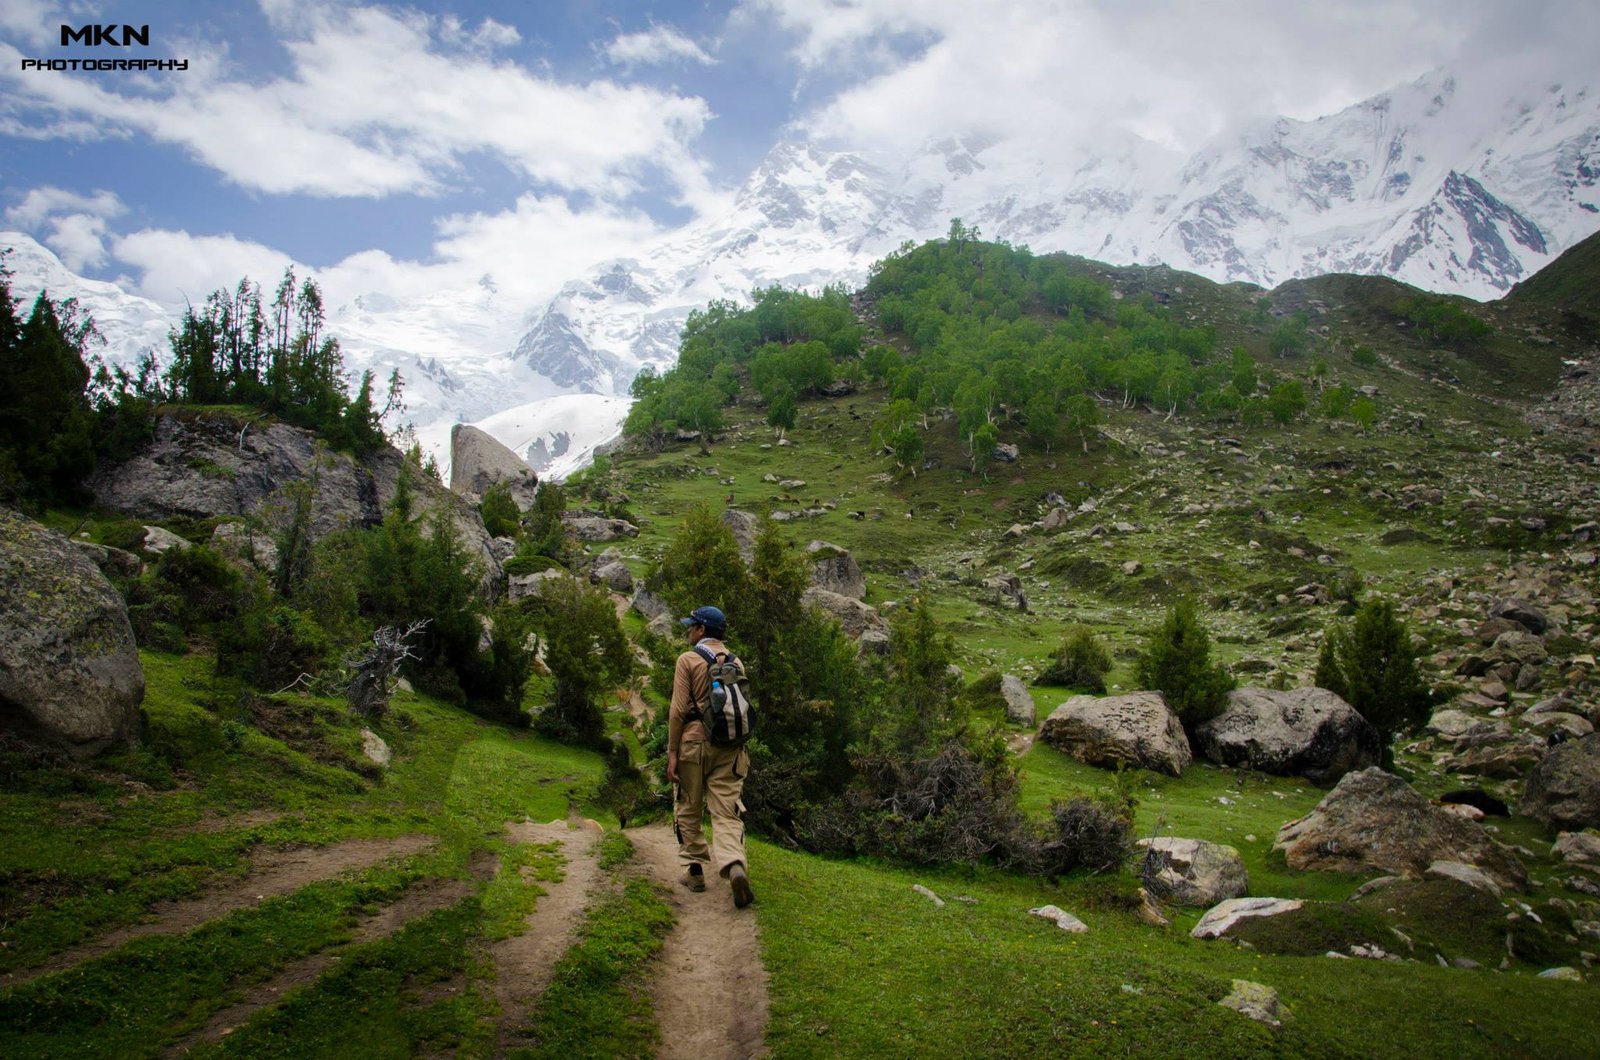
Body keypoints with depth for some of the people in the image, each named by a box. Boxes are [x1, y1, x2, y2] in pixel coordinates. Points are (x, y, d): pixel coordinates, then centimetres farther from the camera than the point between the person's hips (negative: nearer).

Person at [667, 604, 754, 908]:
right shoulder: (736, 662, 11)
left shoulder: (688, 659, -4)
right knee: (726, 813, 0)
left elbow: (679, 709, -10)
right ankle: (735, 868, -22)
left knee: (689, 810, 14)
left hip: (694, 741, -3)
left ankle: (694, 872, 20)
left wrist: (672, 752, -8)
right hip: (729, 746, 4)